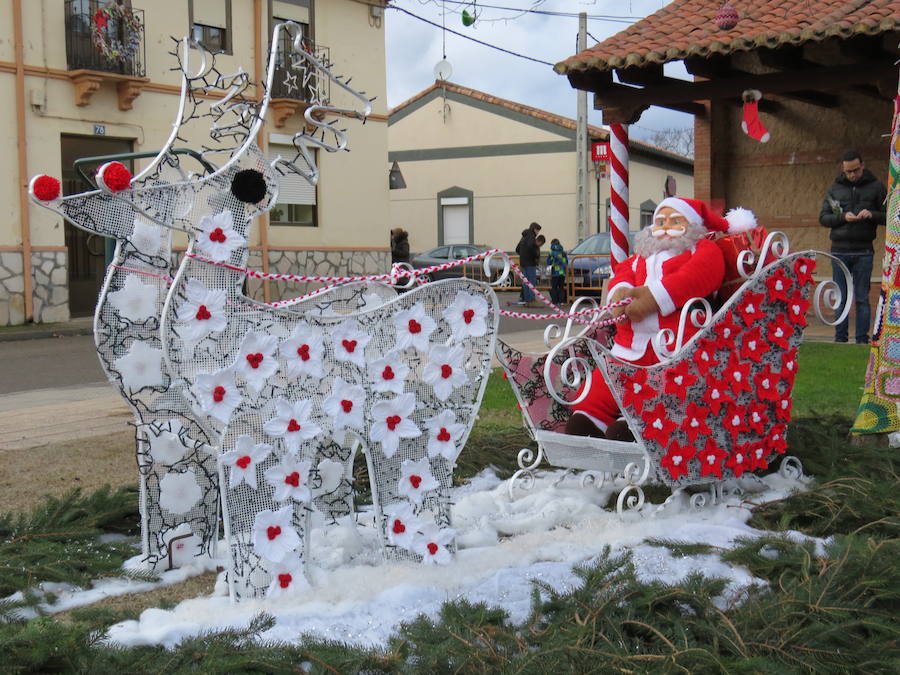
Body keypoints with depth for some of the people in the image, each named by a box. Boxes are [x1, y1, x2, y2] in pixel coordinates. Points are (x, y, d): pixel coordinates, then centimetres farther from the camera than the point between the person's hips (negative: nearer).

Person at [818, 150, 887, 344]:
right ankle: (840, 338, 10)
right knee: (840, 298, 4)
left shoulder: (876, 187, 5)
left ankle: (862, 340, 4)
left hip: (863, 252, -2)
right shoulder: (835, 188, 9)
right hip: (839, 251, 2)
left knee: (862, 298, 0)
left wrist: (872, 215, -15)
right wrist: (842, 217, -11)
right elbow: (823, 218, 7)